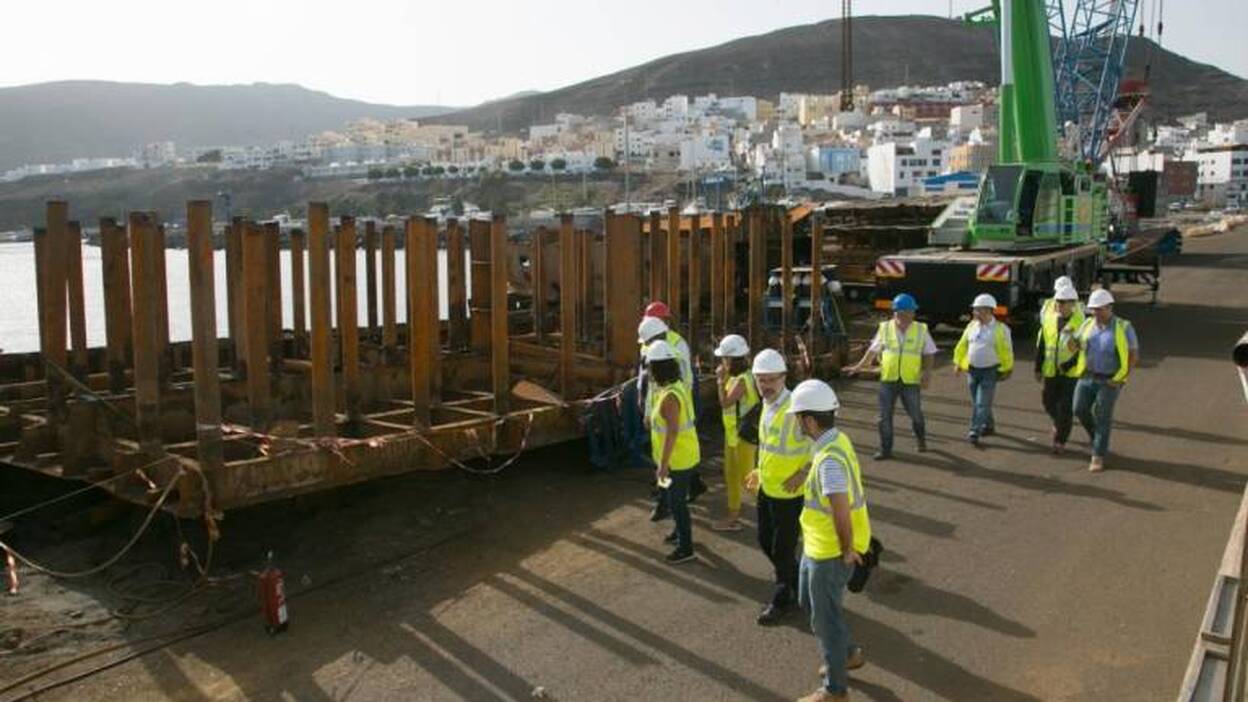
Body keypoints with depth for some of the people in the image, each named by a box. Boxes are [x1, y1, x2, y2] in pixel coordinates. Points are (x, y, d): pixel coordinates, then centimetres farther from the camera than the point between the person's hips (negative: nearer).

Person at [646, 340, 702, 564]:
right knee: (673, 497, 26)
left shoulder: (670, 396, -26)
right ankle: (680, 530, 45)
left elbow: (672, 432, -29)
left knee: (676, 501, 3)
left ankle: (685, 548, 16)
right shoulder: (678, 386, 3)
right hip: (683, 455, 9)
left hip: (679, 459, -9)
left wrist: (663, 464, -26)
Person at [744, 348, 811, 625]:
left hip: (789, 493, -8)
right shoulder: (767, 405, 1)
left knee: (782, 550, 7)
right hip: (766, 488, 8)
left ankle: (782, 600, 29)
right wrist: (760, 471, 12)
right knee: (766, 542, 20)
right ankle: (797, 586, 42)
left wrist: (803, 474, -23)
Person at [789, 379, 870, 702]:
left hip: (830, 552, -10)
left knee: (825, 618, 8)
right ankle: (849, 653, 44)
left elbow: (841, 511, -33)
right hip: (816, 544, 10)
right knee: (810, 601, 27)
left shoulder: (829, 459, -31)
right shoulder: (836, 439, -1)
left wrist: (846, 550, -20)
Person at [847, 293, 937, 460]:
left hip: (910, 381, -1)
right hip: (888, 379, 1)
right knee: (885, 416, 1)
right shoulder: (885, 328, 2)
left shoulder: (921, 330, 0)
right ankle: (885, 450, 11)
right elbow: (873, 350, 10)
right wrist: (860, 366, 6)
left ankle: (921, 439, 40)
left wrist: (927, 372, -8)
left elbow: (929, 354, 4)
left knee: (915, 414, 10)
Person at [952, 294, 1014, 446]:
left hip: (990, 372, -6)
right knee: (976, 403, 15)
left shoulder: (1000, 329, -10)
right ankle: (989, 425, 35)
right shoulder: (972, 326, 5)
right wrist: (958, 363, 13)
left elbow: (1006, 351, -4)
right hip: (972, 370, 6)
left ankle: (974, 432, -9)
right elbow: (962, 346, 14)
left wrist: (1006, 370, -1)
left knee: (982, 403, -9)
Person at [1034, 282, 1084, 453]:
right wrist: (1038, 368, 9)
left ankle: (1060, 440, 9)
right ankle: (1059, 423, 43)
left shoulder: (1080, 322, -10)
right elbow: (1041, 344, 9)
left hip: (1071, 372, -4)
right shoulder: (1049, 318, 3)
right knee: (1049, 401, 13)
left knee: (1065, 406, -3)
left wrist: (1069, 364, -19)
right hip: (1051, 370, 4)